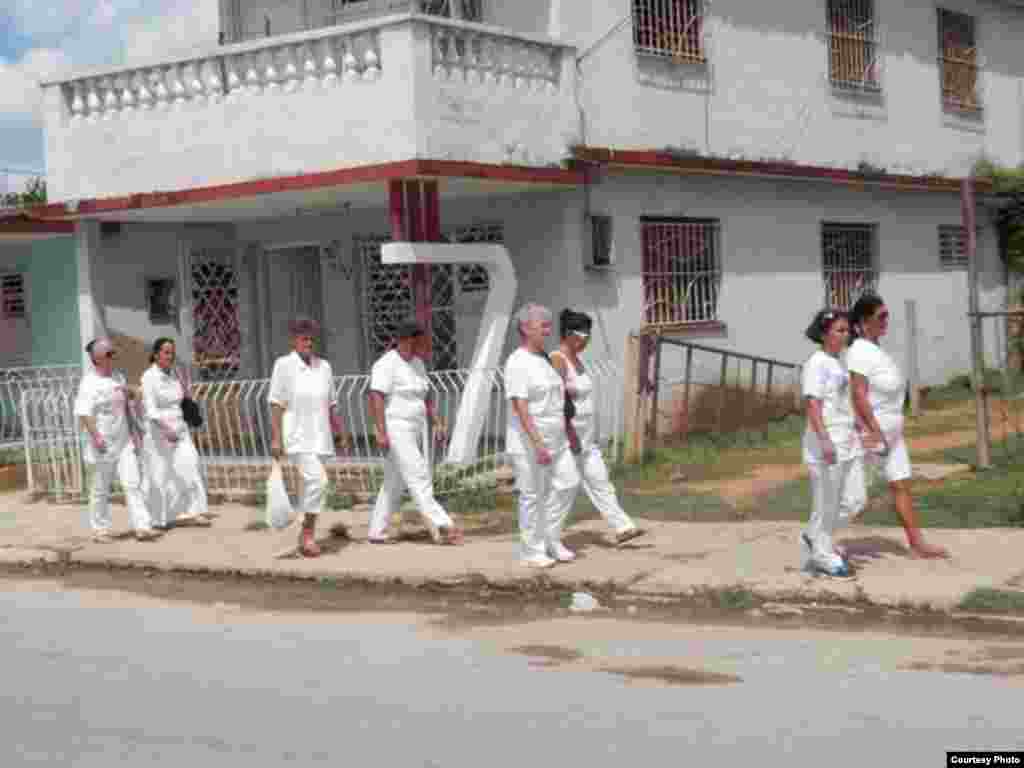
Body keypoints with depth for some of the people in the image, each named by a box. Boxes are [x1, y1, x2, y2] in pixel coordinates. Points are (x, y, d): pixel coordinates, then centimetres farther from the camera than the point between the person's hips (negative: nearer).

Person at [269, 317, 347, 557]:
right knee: (317, 480, -19)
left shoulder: (323, 366, 7)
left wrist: (340, 434, 9)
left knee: (311, 484, 10)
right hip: (296, 435, -6)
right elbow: (276, 403, -9)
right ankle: (309, 535, -7)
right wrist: (275, 438, -15)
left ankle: (306, 535, 21)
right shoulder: (284, 365, -7)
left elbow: (330, 404, 12)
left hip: (319, 435, 6)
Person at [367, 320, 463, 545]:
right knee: (419, 479, -12)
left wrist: (436, 424, 9)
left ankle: (376, 533, 19)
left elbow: (426, 397, 19)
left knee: (394, 484, 12)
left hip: (410, 432, 9)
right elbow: (376, 398, -22)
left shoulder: (416, 363, 12)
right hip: (395, 431, -9)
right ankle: (442, 528, -14)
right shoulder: (387, 364, -16)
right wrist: (381, 432, -28)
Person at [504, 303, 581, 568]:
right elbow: (520, 408, -22)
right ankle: (531, 551, 12)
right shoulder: (517, 363, -16)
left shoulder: (544, 358, 12)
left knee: (568, 483, 8)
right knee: (532, 496, 0)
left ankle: (551, 540, 21)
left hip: (555, 440, 9)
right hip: (528, 442, -9)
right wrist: (538, 444, -26)